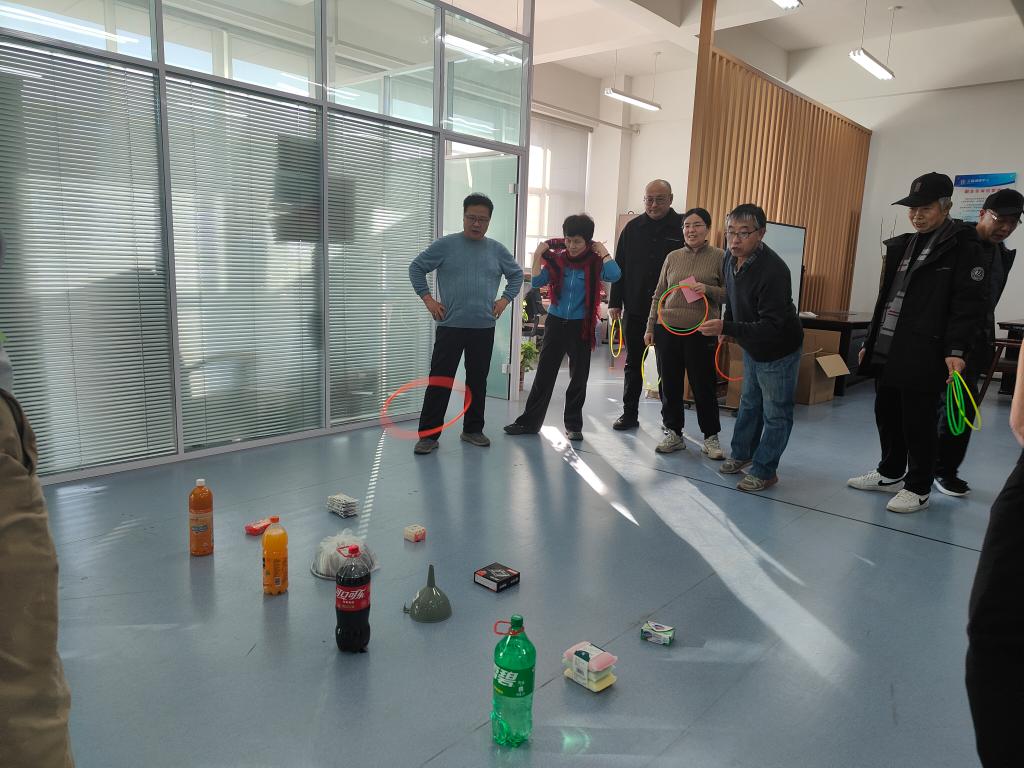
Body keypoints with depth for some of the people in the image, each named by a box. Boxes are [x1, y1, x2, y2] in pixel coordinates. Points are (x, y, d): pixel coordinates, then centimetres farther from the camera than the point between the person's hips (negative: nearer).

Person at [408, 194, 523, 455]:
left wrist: (505, 299, 8)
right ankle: (428, 434, 5)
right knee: (440, 381, -2)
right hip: (450, 326, -3)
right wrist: (427, 299, -2)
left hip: (484, 329, 3)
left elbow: (516, 274, 21)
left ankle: (473, 429, 24)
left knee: (477, 381, 11)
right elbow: (416, 268, 5)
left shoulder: (497, 250, 7)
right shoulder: (445, 245, -2)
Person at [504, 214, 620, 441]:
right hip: (555, 323, 2)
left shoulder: (594, 263, -6)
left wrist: (603, 252, -15)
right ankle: (529, 422, 13)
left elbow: (614, 276, -25)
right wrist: (537, 256, -16)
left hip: (581, 326, -1)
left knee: (579, 378, 7)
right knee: (544, 374, 6)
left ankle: (573, 425, 20)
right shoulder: (557, 260, 0)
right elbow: (537, 282, -8)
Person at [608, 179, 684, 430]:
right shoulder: (633, 228, 5)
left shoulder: (682, 227, -4)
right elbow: (619, 266, 8)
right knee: (633, 363, 12)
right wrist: (615, 302, 4)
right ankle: (629, 413, 22)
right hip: (634, 309, 3)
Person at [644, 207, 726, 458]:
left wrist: (708, 290, -17)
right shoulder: (672, 257, 10)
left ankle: (711, 437, 18)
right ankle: (674, 434, 22)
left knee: (704, 385, 4)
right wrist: (650, 327, 10)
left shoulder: (719, 257, 1)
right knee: (670, 385, 9)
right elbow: (658, 294, 13)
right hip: (667, 329, 3)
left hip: (700, 331, -3)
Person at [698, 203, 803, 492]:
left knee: (776, 414, 6)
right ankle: (742, 454, 40)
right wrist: (727, 325, 14)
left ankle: (764, 471, 17)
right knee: (749, 403, 23)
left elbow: (772, 327, -35)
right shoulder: (732, 257, -8)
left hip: (778, 351, -8)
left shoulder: (773, 271, -33)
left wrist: (728, 328, -42)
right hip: (751, 345, 9)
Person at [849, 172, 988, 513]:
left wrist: (957, 350, -20)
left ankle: (918, 489, 16)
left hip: (922, 357, -7)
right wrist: (870, 342, 19)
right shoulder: (902, 245, 16)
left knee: (918, 425, 1)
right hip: (885, 353, 7)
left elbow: (971, 303, -12)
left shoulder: (963, 247, -5)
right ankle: (890, 474, 32)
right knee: (887, 416, 15)